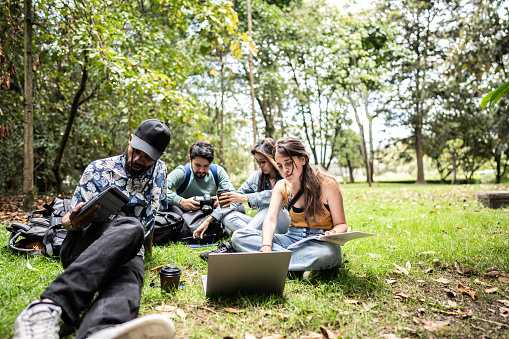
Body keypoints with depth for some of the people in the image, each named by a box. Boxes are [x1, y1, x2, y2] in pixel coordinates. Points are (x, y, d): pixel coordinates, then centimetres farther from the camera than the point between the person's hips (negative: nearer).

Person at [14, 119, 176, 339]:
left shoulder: (159, 170, 13)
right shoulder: (98, 169, 6)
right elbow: (69, 220, 7)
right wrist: (74, 222, -16)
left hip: (129, 252, 2)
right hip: (82, 245, -1)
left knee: (127, 279, -40)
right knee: (131, 227, -39)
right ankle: (48, 305, -55)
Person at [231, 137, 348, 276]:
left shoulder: (327, 185, -7)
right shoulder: (281, 187, 4)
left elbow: (341, 224, -1)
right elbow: (270, 219, -9)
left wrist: (333, 233, -26)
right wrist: (266, 246, -29)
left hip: (320, 243, -4)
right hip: (292, 238, 5)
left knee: (328, 253, -43)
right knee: (239, 236, -15)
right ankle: (304, 261, -21)